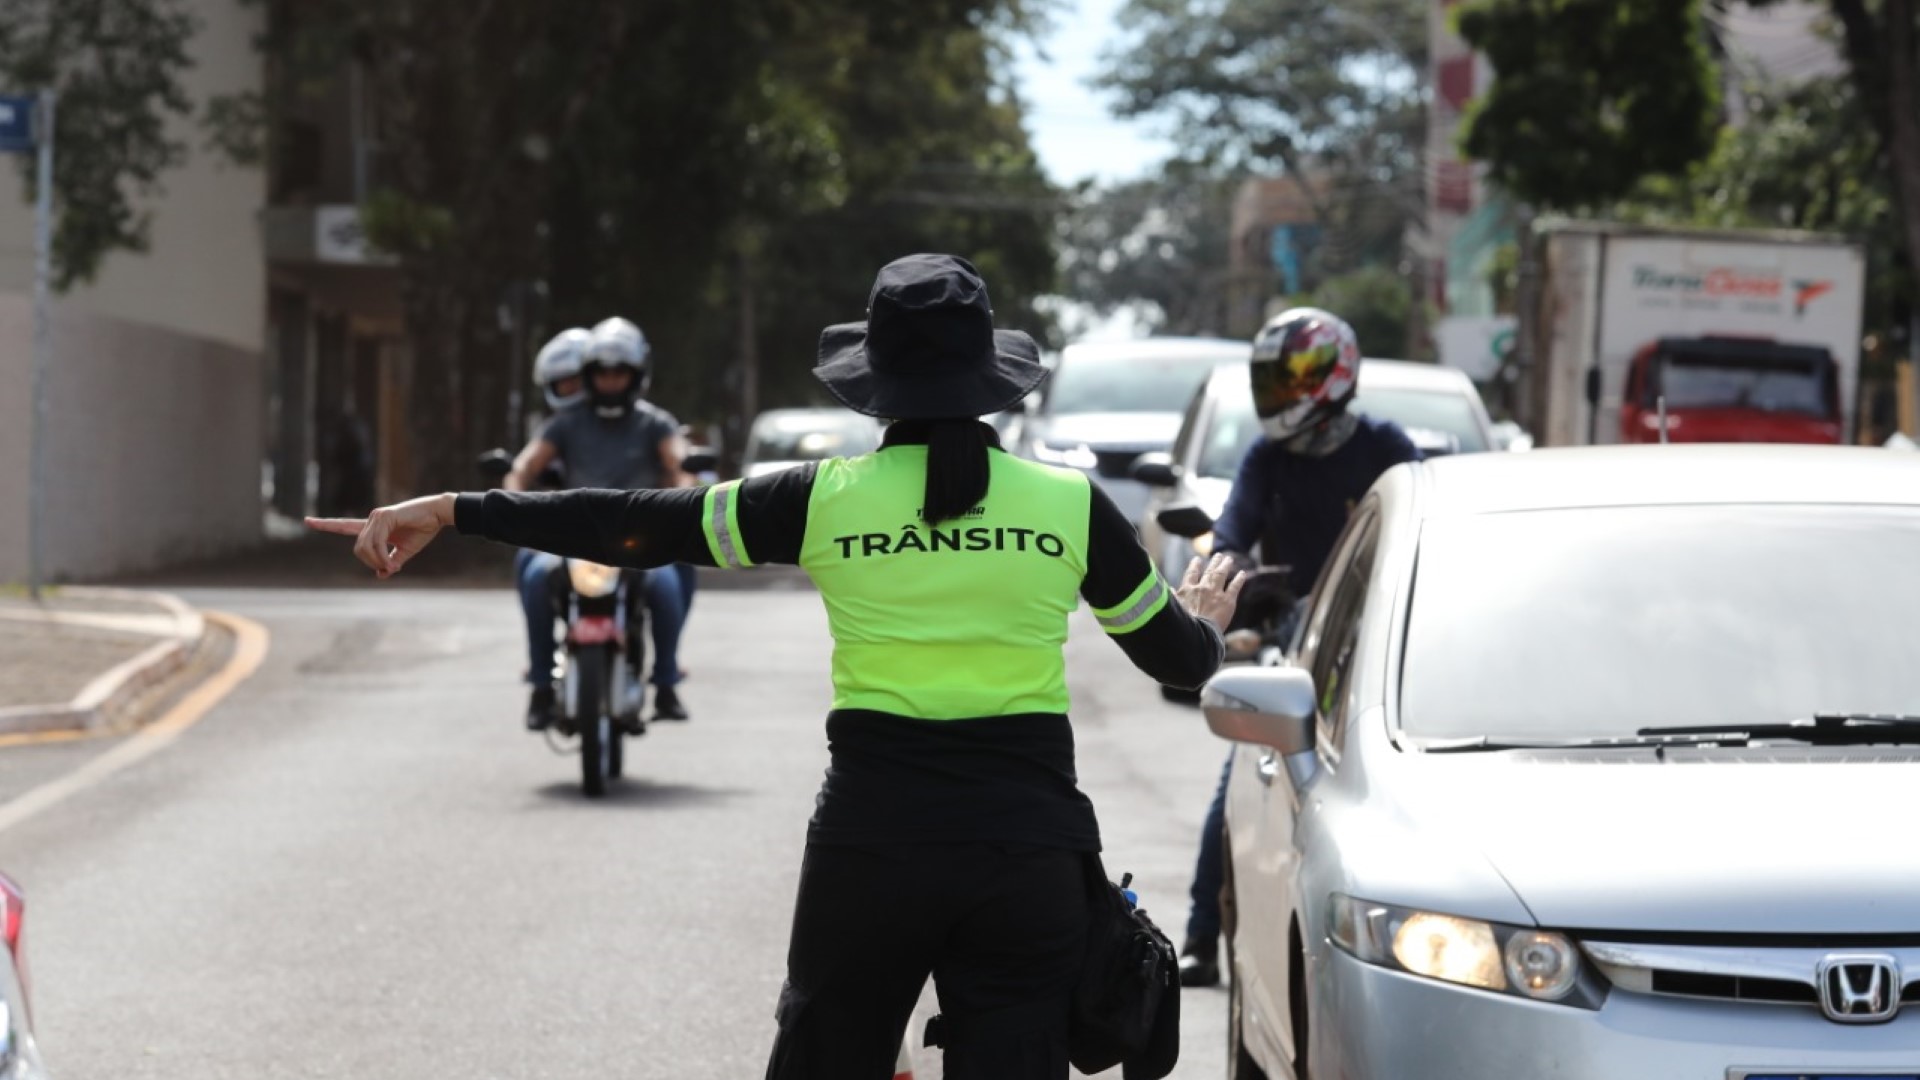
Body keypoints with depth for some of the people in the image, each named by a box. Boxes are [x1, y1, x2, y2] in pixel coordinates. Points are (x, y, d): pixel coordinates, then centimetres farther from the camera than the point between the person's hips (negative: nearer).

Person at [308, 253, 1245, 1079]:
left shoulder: (826, 500, -3)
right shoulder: (1069, 505, 0)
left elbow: (632, 526, 0)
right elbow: (1179, 659, 11)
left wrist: (454, 511, 8)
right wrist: (1206, 618, 35)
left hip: (872, 838, 0)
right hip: (1027, 848, 0)